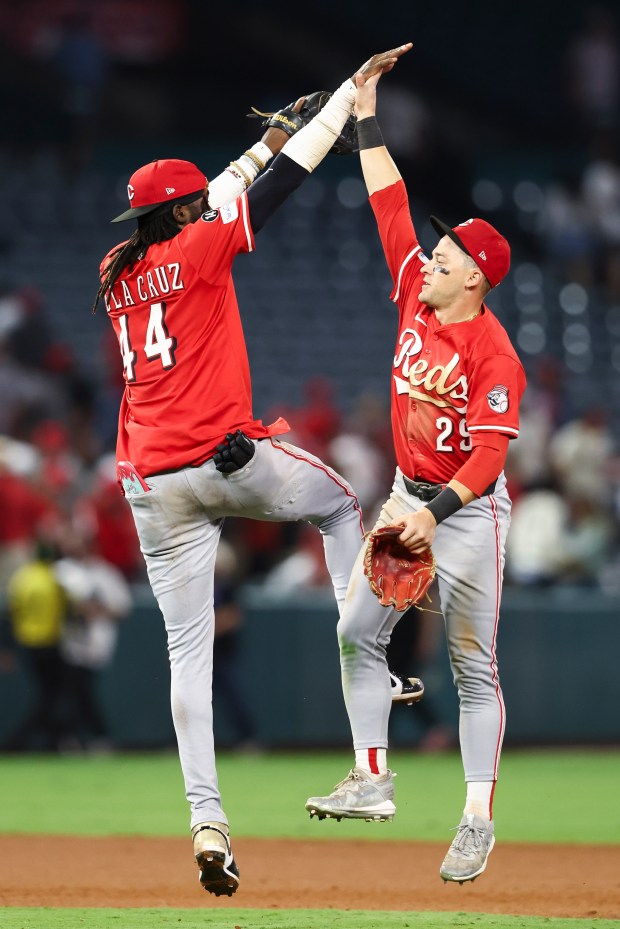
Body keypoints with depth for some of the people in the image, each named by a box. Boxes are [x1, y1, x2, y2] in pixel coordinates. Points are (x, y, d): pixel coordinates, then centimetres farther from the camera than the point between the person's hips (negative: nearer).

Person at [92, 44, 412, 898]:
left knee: (188, 650, 1)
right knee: (340, 502, 26)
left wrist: (261, 144, 38)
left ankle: (206, 821, -8)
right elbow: (283, 183, -3)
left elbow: (203, 205, 29)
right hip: (227, 460, -5)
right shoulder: (198, 252, -4)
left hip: (153, 489, 5)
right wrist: (354, 88, 3)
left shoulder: (117, 274, 13)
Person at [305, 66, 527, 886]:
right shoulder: (416, 299, 1)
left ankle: (478, 819, -5)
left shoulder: (493, 355, -20)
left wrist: (437, 511, -34)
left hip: (468, 509, -8)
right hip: (410, 495, 8)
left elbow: (490, 452, -24)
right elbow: (390, 205, 4)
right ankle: (372, 780, 5)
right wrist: (367, 119, 3)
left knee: (473, 666, -5)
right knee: (358, 631, 2)